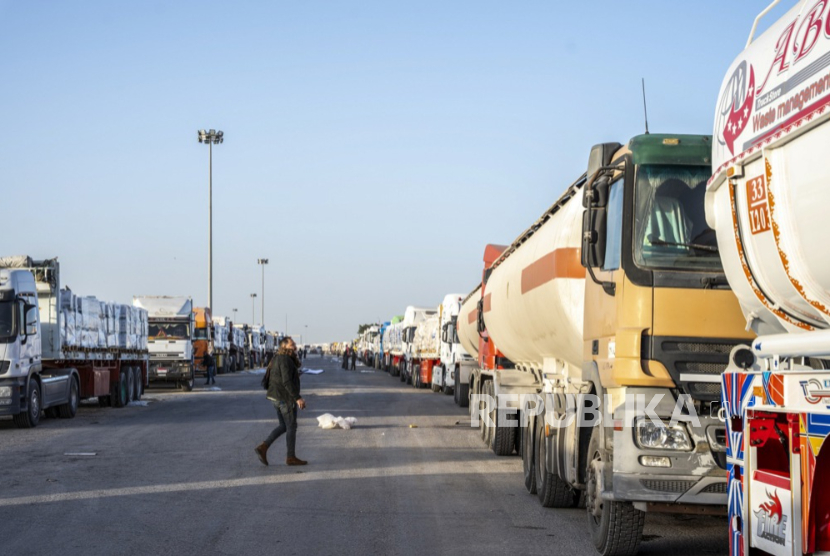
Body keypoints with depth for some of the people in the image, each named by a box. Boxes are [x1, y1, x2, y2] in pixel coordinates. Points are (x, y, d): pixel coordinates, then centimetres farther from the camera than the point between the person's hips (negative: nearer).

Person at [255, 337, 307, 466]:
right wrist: (298, 398, -23)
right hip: (286, 398, -9)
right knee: (291, 427, 1)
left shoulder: (278, 359, 14)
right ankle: (291, 457, 8)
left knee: (284, 426, 16)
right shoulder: (286, 360, -17)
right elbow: (287, 381, -24)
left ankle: (263, 447, 5)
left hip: (275, 397, 9)